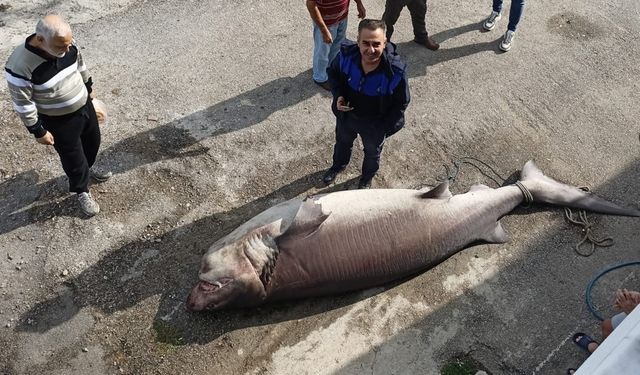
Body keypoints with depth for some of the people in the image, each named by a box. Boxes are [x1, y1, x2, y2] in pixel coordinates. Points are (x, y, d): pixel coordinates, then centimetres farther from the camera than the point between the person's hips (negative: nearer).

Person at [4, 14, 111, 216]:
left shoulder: (66, 45, -17)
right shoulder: (20, 66, -33)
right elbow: (22, 104, -22)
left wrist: (88, 89, 18)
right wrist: (38, 131, -14)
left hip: (84, 105, 6)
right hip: (59, 121, -6)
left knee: (93, 140, 27)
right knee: (73, 156, 12)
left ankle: (87, 168, 58)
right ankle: (82, 191, 39)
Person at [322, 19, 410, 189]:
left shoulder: (395, 72, -36)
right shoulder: (346, 55, -30)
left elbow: (401, 103, -18)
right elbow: (333, 72, -5)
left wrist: (385, 128, -18)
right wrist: (338, 95, -20)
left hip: (374, 125, -2)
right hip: (346, 115, 2)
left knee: (372, 152, 29)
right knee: (342, 142, 33)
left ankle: (367, 178, 62)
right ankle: (338, 165, 67)